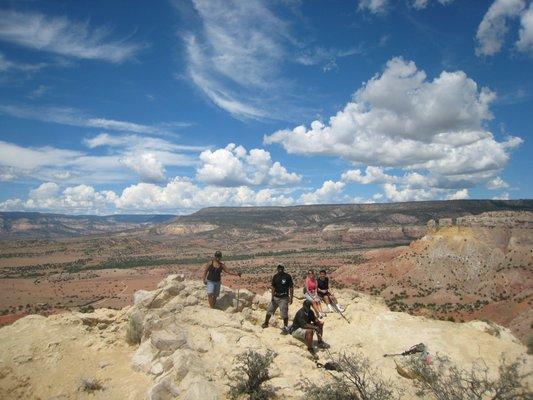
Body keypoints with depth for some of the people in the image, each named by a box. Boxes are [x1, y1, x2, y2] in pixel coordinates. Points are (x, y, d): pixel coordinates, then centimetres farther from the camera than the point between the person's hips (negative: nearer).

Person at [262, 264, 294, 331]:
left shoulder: (288, 276, -7)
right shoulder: (275, 277, 4)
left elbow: (291, 288, -5)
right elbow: (273, 287, 7)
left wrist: (291, 298, -9)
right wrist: (272, 297, 0)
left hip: (284, 298, -4)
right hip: (276, 297, 4)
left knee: (284, 313, -5)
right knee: (269, 310, 9)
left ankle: (285, 327, 7)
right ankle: (266, 323, 27)